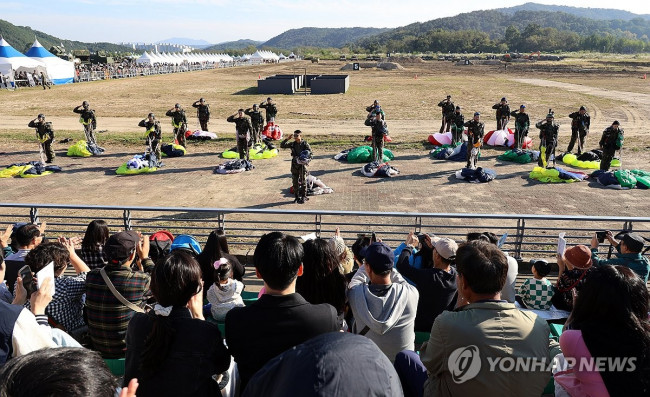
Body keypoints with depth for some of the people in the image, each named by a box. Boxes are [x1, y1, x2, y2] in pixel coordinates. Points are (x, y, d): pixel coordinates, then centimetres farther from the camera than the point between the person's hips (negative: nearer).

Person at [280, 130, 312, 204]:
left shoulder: (305, 144, -5)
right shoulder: (292, 144, 5)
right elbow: (282, 145, 3)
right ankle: (296, 197, 17)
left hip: (302, 165, -4)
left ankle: (303, 197, 8)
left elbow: (310, 152, -6)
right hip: (294, 165, 4)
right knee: (295, 182, 7)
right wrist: (287, 139, -10)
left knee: (303, 182, 0)